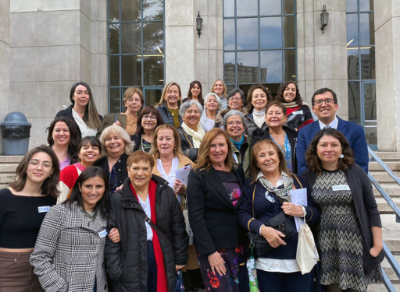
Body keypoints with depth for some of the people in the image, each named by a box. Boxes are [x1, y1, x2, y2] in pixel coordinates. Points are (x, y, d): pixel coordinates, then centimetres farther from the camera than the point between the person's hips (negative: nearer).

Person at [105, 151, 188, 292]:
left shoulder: (166, 193, 1)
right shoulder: (118, 199, -2)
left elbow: (178, 228, 6)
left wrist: (180, 258, 6)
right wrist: (114, 269, -6)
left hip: (162, 258, 2)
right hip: (131, 263, -1)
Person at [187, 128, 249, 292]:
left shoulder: (238, 174, 10)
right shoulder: (198, 175, -6)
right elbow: (196, 217, -12)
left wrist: (249, 242, 4)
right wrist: (210, 251, -17)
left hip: (239, 246, 6)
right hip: (213, 247, -5)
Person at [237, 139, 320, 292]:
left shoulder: (297, 181, 9)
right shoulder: (250, 185, 7)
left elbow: (316, 213, 8)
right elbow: (242, 213, -2)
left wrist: (302, 211, -13)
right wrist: (262, 228, -18)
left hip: (299, 258, 1)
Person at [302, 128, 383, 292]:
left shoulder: (355, 172, -1)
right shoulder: (309, 176, 0)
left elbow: (371, 209, 2)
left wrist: (377, 244, 0)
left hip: (355, 246, 0)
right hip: (326, 247, 1)